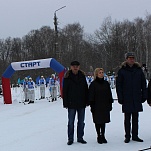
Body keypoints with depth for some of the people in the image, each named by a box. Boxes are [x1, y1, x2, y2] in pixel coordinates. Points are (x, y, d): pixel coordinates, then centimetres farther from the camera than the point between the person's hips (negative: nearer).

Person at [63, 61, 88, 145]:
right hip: (71, 104, -3)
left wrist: (86, 101, 5)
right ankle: (70, 139, 12)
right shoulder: (67, 78, -3)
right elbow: (65, 91, -3)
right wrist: (65, 103, -8)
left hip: (81, 103, 3)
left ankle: (80, 138, 20)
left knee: (81, 122, 10)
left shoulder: (82, 76, 6)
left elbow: (86, 89, 10)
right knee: (71, 122, 3)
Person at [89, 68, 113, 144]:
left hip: (105, 106, 4)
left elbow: (109, 95, 12)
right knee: (98, 122, 3)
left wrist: (110, 104, 9)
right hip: (97, 106, -4)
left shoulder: (106, 83, 8)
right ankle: (99, 136, 14)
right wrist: (92, 106, -10)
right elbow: (91, 96, -5)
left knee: (104, 121, 8)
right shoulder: (93, 84, -5)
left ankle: (103, 136, 18)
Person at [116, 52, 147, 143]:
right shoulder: (122, 71, -1)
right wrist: (120, 98, -7)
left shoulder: (138, 70, 7)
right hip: (127, 99, -2)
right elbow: (118, 86, -1)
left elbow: (143, 84, 10)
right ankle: (127, 136, 12)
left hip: (137, 99, 3)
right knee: (127, 119, 4)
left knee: (135, 118, 9)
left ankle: (135, 136, 18)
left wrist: (144, 96, 4)